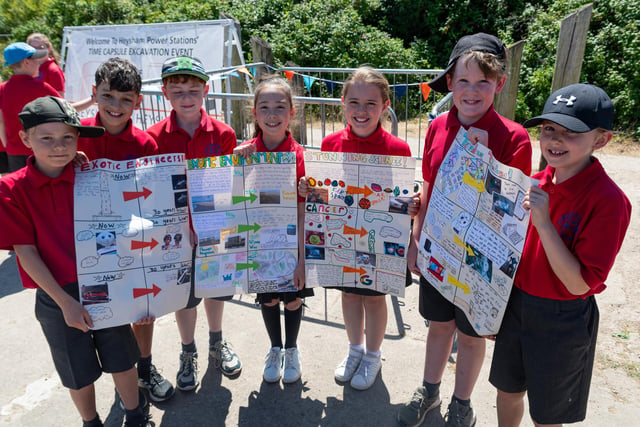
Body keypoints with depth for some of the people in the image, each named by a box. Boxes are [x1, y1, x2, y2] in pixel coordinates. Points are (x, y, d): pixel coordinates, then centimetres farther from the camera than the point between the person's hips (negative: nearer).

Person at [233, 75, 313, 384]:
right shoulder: (245, 152, -8)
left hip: (292, 242, -1)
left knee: (293, 299, 14)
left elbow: (303, 212, -14)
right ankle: (274, 349, 46)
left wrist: (301, 259, -14)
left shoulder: (299, 156, -15)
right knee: (268, 299, 18)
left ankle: (291, 350, 43)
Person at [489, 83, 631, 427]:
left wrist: (543, 222, -31)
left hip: (561, 321, -5)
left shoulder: (608, 201, -22)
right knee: (507, 390, 24)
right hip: (515, 305, 5)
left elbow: (580, 284, -24)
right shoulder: (537, 184, -3)